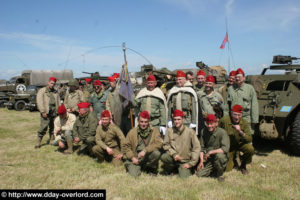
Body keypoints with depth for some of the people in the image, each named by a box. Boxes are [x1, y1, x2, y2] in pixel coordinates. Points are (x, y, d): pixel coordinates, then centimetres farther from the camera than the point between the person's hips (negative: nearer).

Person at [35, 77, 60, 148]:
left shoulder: (55, 92, 18)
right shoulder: (42, 91, 3)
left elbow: (58, 102, 17)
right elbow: (39, 102, -5)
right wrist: (43, 112, -13)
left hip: (54, 113, 5)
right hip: (46, 113, -5)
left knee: (53, 128, 8)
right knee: (43, 128, -9)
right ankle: (38, 143, 0)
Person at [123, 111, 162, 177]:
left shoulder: (154, 131, 1)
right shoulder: (132, 132, 3)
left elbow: (159, 143, -14)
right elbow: (126, 147, 4)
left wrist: (145, 150, -23)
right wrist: (132, 157, -11)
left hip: (148, 157, 0)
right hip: (135, 159, 0)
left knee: (157, 153, -29)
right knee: (134, 174, -24)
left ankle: (150, 168, -1)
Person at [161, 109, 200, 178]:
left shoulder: (190, 131, -10)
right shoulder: (169, 131, -3)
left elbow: (196, 148, -9)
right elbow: (165, 145, 1)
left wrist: (190, 163, -11)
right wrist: (174, 153, -16)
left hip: (185, 161, -1)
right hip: (173, 158, 1)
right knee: (163, 157, -28)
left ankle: (187, 170, 16)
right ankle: (173, 168, 3)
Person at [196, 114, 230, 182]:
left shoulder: (222, 132, -18)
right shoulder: (203, 131, -2)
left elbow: (225, 149, -28)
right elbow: (201, 147, 5)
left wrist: (210, 152, -25)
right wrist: (201, 161, -4)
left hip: (222, 158, -4)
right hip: (208, 159, 4)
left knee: (219, 155, -38)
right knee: (199, 174, -12)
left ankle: (219, 174, -9)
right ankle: (214, 171, 17)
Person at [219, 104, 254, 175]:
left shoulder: (244, 122, -16)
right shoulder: (224, 120, -23)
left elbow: (249, 139, -22)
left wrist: (240, 132, -38)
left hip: (240, 144, 1)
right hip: (228, 146, -1)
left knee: (250, 149, -31)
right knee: (227, 169, -5)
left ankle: (243, 165, 0)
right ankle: (234, 157, 30)